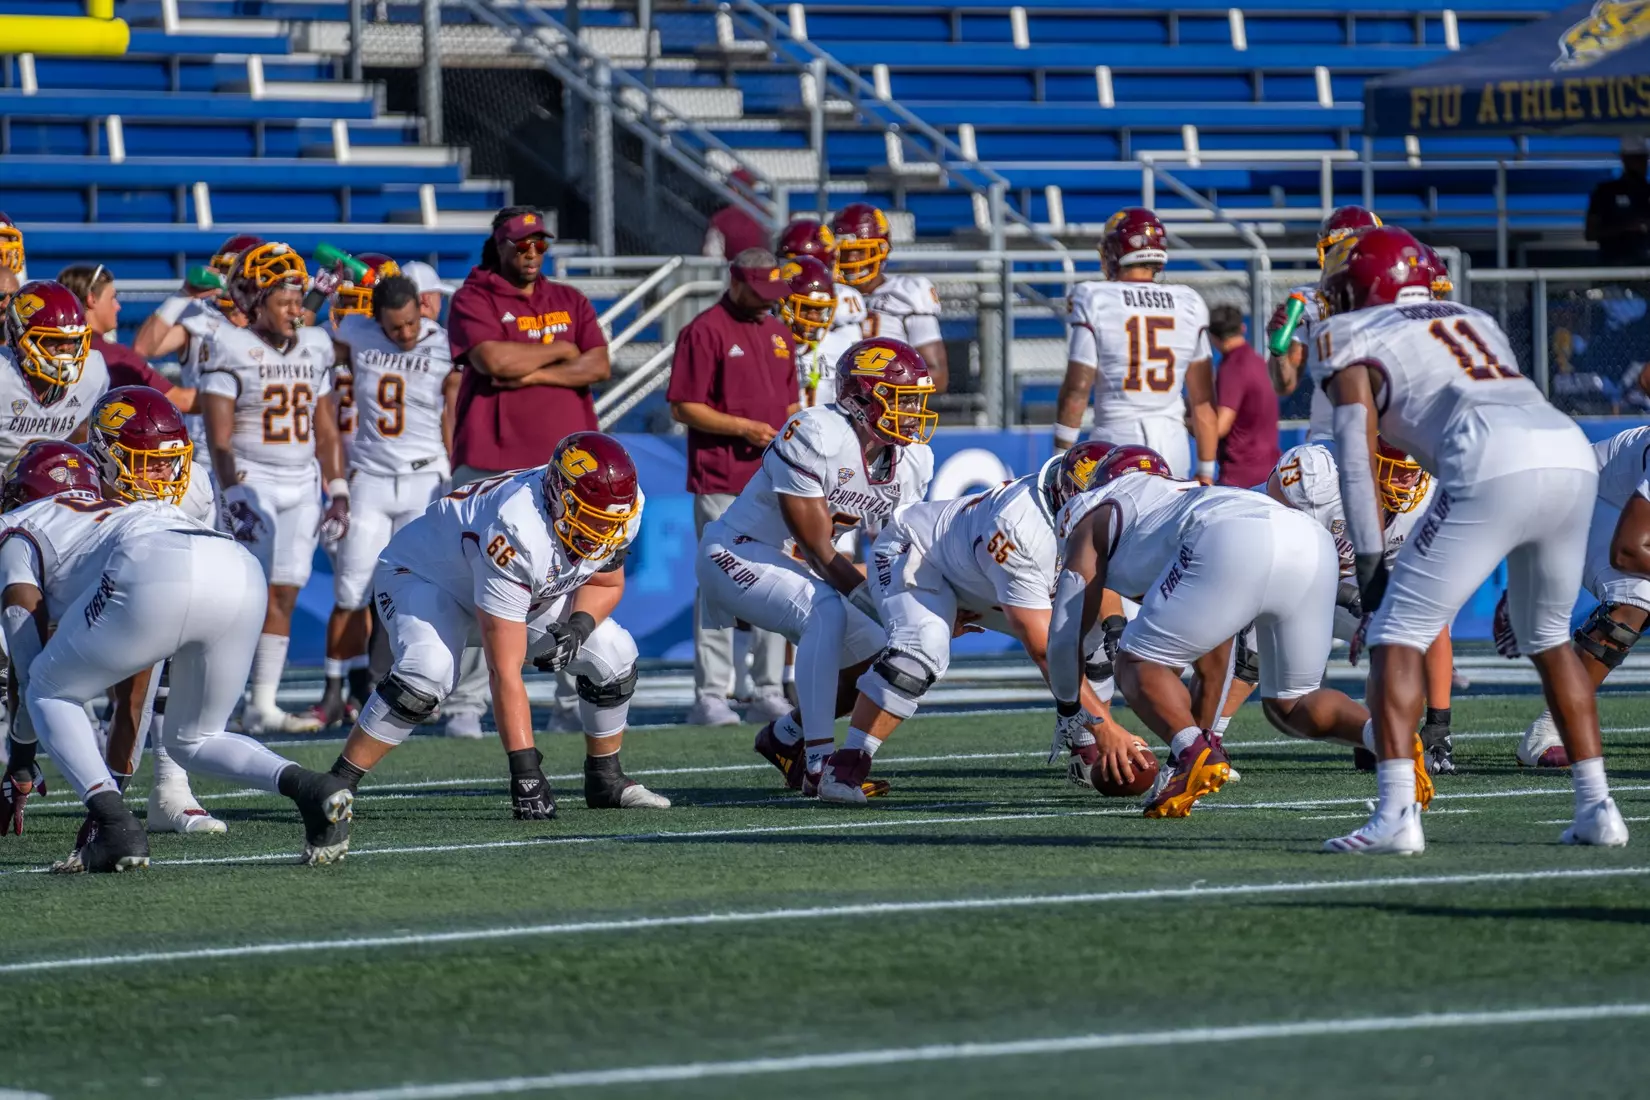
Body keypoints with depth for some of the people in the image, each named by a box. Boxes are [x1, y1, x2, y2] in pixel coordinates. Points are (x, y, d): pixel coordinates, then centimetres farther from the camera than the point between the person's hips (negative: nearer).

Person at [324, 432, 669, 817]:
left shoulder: (621, 510, -23)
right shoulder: (517, 533, -43)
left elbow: (606, 583, 1)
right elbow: (505, 671, -42)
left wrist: (578, 626, -22)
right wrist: (525, 769, -44)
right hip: (423, 575, -7)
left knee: (613, 655, -5)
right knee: (428, 672, -34)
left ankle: (605, 781, 16)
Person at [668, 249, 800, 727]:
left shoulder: (777, 332, 16)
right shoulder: (704, 331, -7)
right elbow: (683, 407, -11)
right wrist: (744, 428, -17)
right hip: (721, 485, -7)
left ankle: (769, 694, 14)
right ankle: (709, 697, -4)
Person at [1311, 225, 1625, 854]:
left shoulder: (1351, 340, 17)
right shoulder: (1475, 322, 35)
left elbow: (1356, 451, 5)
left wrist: (1369, 560, 5)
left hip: (1495, 471, -6)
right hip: (1574, 454, 6)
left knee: (1397, 635, 1)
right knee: (1549, 638, 25)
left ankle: (1395, 815, -12)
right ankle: (1597, 808, 21)